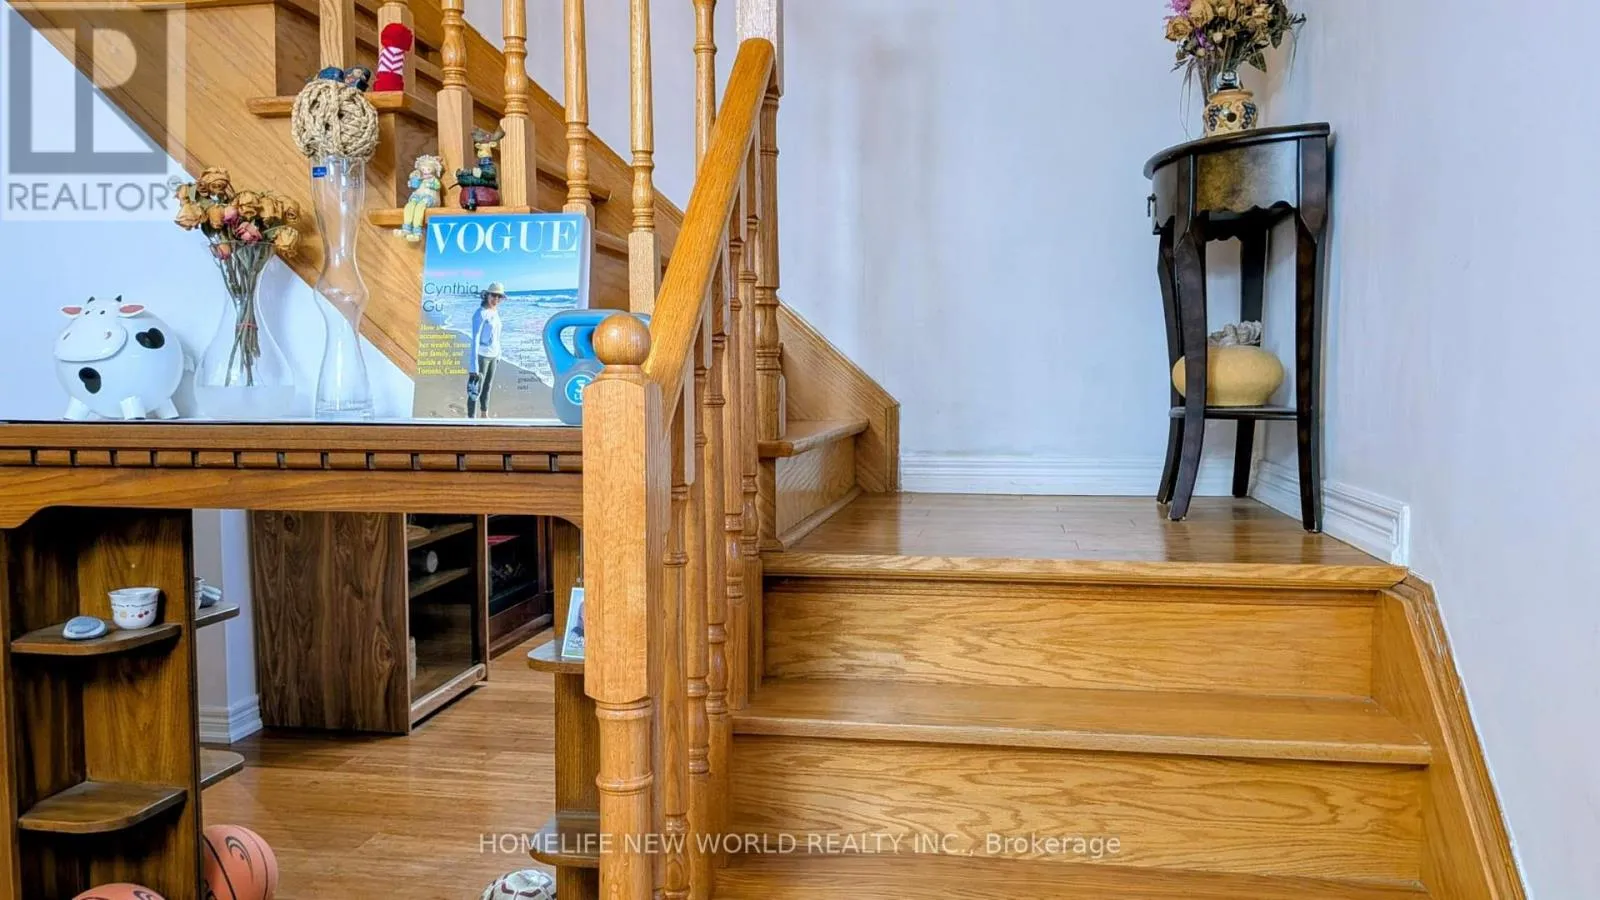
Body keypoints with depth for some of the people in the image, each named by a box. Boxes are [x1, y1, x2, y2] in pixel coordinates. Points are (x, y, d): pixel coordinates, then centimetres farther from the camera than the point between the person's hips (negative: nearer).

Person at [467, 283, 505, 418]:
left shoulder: (495, 312, 6)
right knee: (475, 389, -5)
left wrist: (498, 354, 23)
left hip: (492, 355, 9)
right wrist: (474, 365, -29)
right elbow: (475, 339, -25)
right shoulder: (480, 314, -21)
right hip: (480, 355, -9)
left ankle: (484, 415, 38)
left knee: (487, 387, 21)